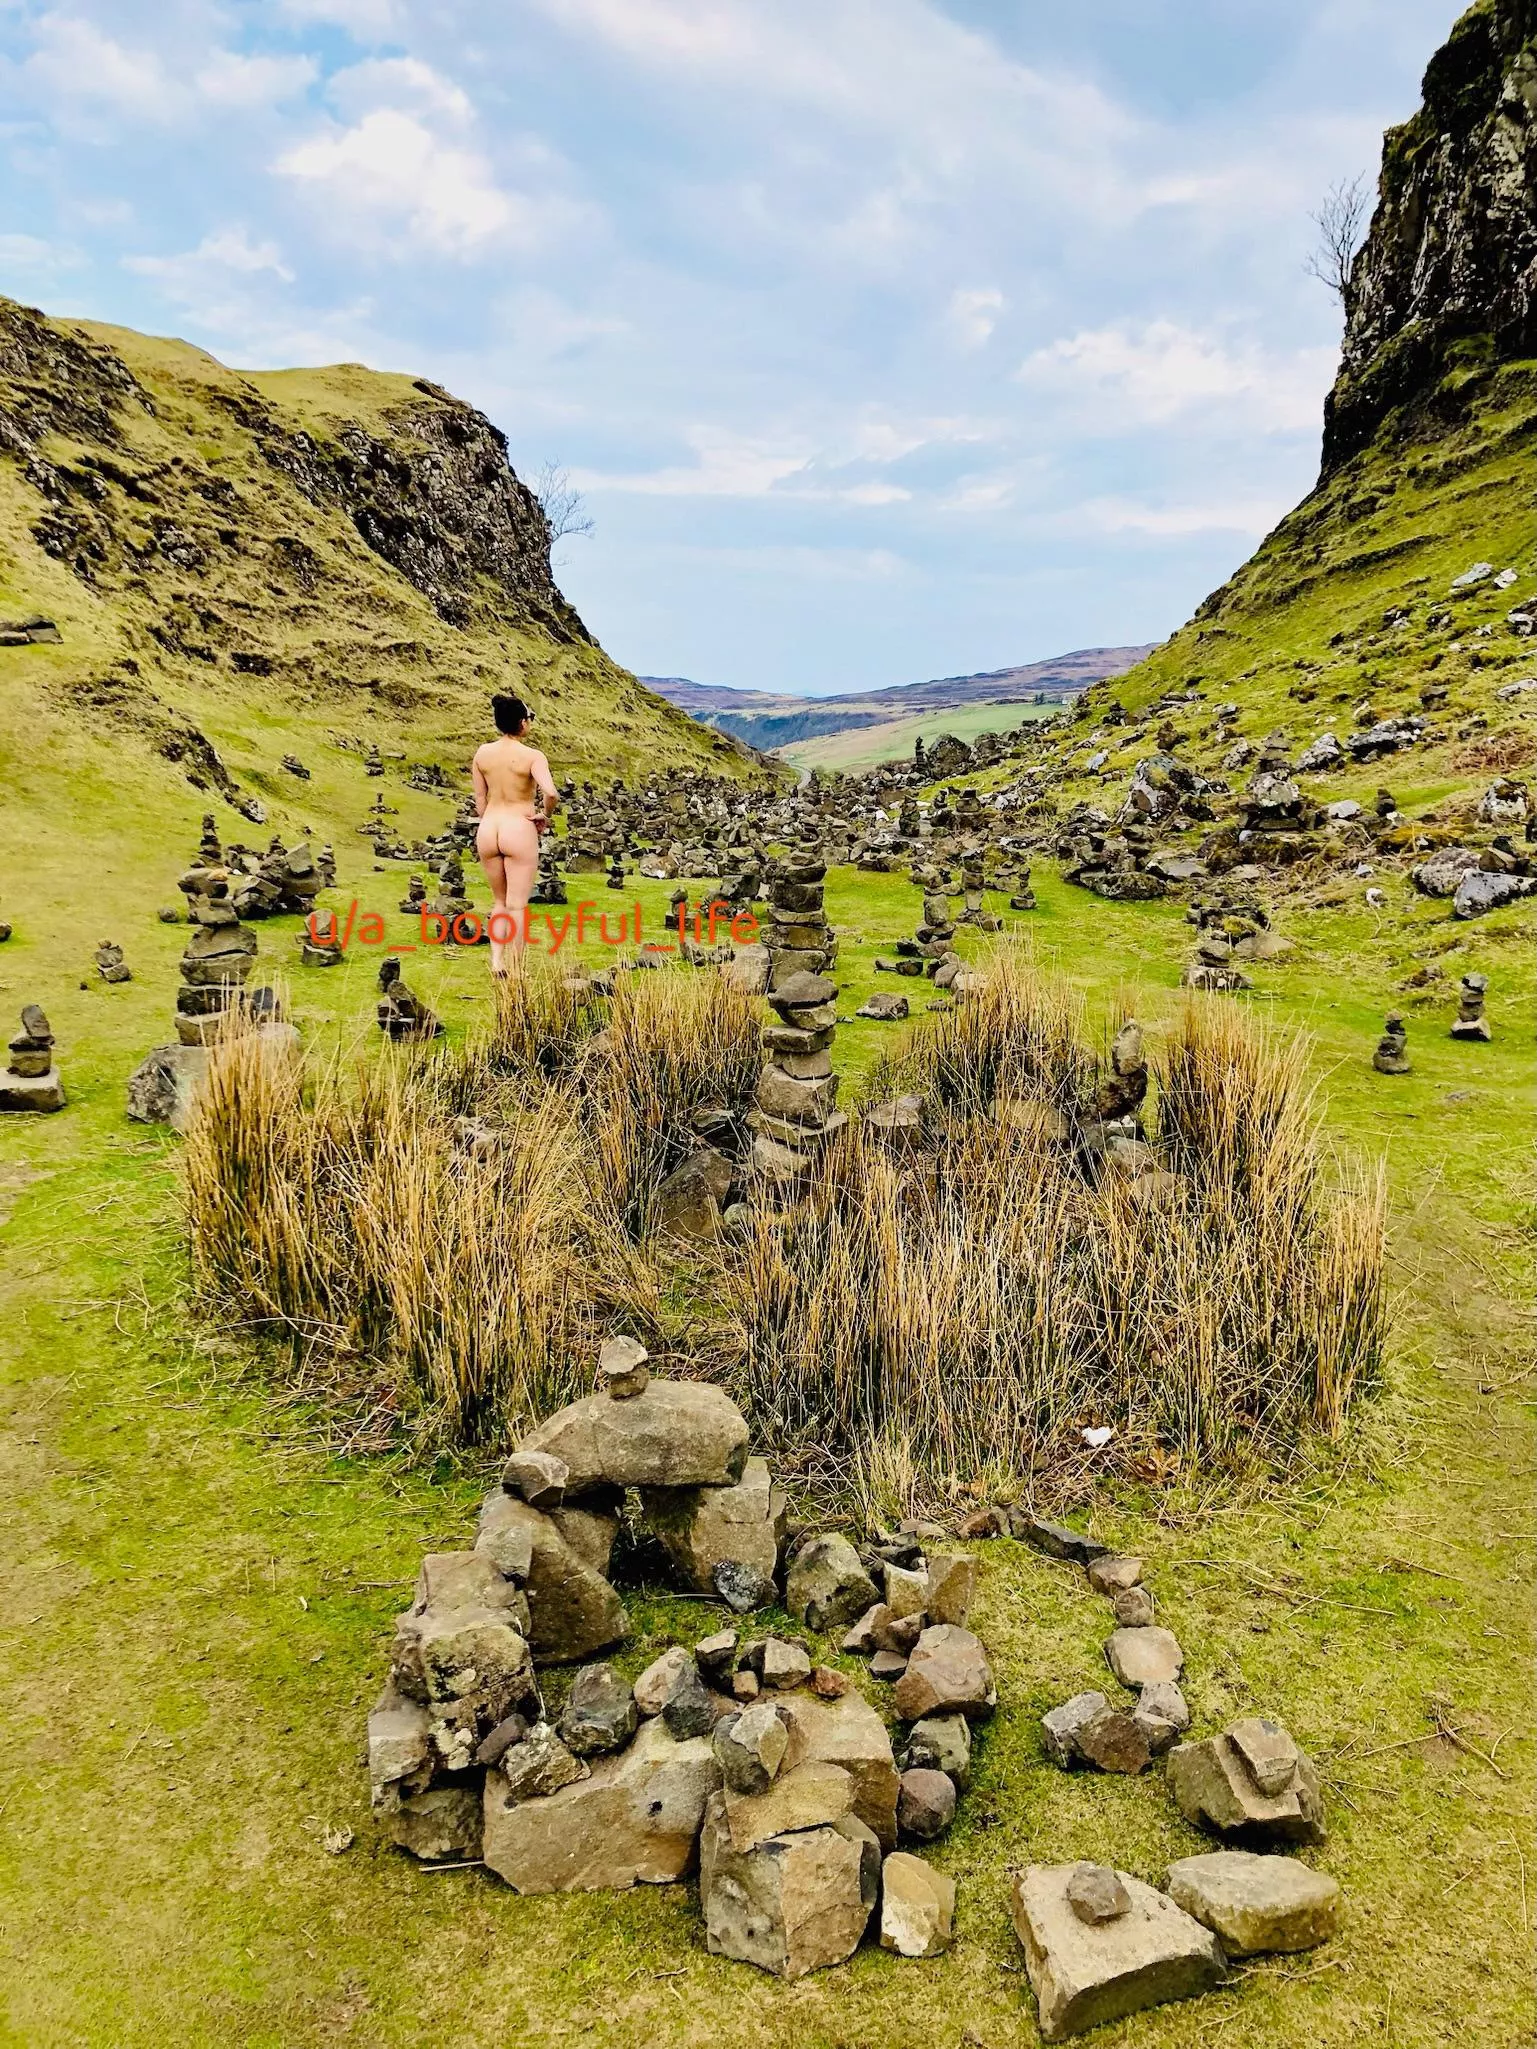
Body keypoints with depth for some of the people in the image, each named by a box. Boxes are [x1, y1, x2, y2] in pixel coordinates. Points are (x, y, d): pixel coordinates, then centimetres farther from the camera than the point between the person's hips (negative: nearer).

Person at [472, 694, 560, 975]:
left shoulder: (482, 753, 3)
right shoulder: (532, 756, -11)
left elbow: (480, 800, 9)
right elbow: (551, 793, -25)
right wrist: (545, 816, -6)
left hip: (488, 830, 5)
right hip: (519, 830, -5)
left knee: (499, 901, 20)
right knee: (517, 905, 4)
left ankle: (496, 961, 11)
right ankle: (516, 970, 7)